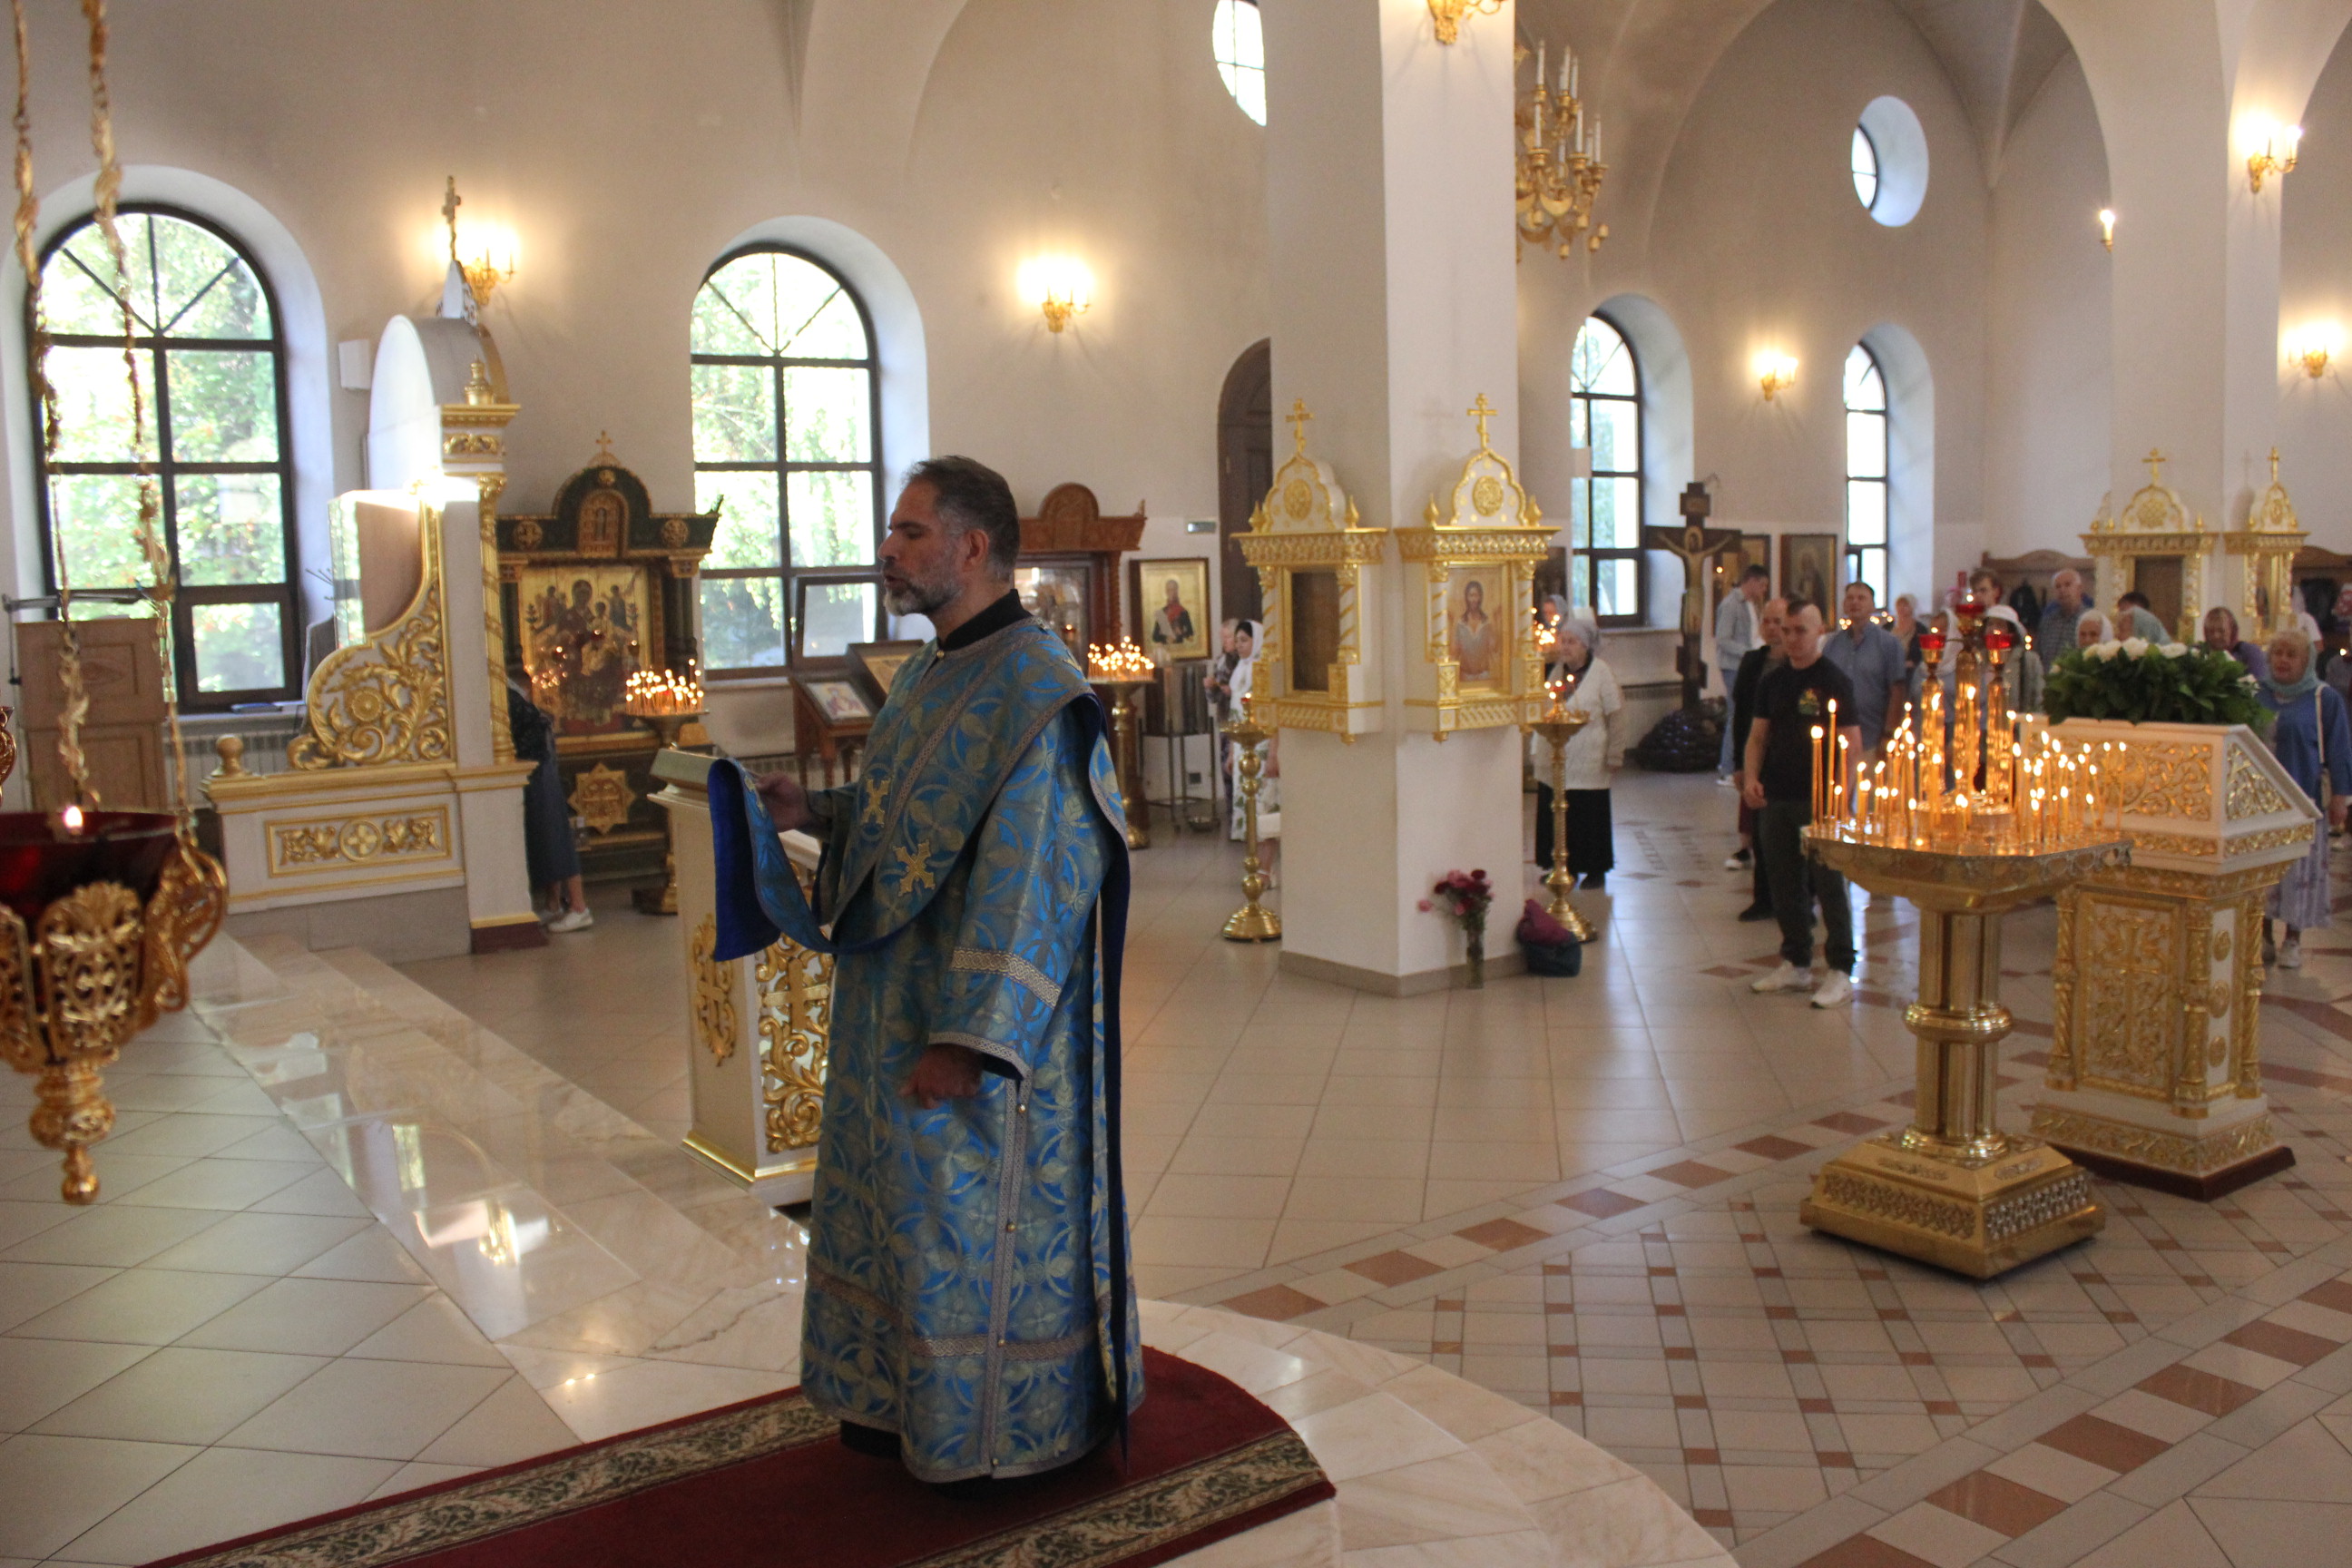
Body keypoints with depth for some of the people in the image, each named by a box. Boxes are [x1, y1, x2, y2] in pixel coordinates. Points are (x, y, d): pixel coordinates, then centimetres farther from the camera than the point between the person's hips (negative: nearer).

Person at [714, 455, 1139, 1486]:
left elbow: (1028, 878, -25)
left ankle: (990, 1430, 25)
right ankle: (901, 1399, 37)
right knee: (903, 1203, 19)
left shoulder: (1030, 688, -21)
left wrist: (967, 1039, -26)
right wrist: (814, 812, 4)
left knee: (979, 1216, 6)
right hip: (892, 1006, 9)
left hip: (974, 1023, -9)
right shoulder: (931, 673, 10)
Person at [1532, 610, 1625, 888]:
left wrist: (1614, 756, -6)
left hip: (1586, 764, -5)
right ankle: (1566, 867, 19)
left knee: (1589, 818, 1)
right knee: (1554, 816, 6)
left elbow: (1616, 717, -5)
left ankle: (1596, 870, 14)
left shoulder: (1602, 673, -7)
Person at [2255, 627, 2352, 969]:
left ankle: (2293, 941, 9)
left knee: (2298, 869, -1)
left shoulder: (2324, 699, -1)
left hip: (2301, 800, -3)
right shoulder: (2257, 694, 9)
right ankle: (2264, 938, 13)